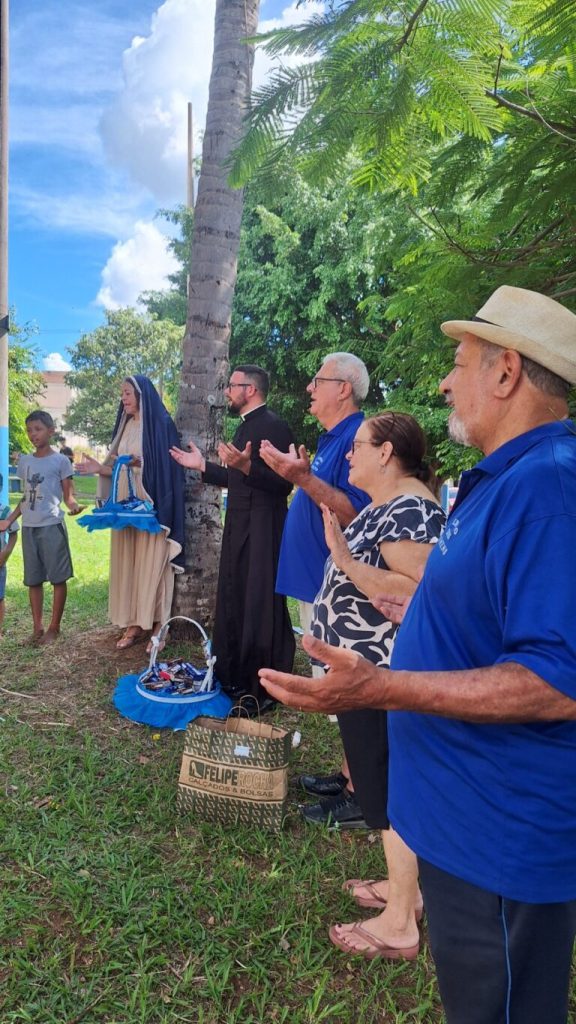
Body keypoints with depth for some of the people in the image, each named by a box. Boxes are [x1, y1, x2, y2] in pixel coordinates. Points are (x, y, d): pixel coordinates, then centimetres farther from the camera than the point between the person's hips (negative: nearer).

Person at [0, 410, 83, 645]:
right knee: (33, 579, 9)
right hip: (29, 527, 5)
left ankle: (54, 627, 10)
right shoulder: (24, 461, 12)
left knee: (58, 577, 0)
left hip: (52, 525, -5)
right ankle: (37, 627, 19)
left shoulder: (60, 460, -2)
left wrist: (74, 506, -25)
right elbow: (26, 498, 18)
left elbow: (67, 495, -3)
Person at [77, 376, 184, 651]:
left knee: (151, 563, -4)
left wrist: (138, 462, -24)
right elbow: (120, 467, 16)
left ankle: (157, 626, 4)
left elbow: (166, 467, -11)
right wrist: (101, 468, 0)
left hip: (151, 505, -7)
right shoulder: (126, 425, 15)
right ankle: (134, 623, 17)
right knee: (127, 562, 8)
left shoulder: (161, 423, -6)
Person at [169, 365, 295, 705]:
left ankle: (262, 690, 9)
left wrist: (246, 466, -35)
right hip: (239, 529, 10)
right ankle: (236, 679, 29)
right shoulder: (246, 426, 17)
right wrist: (202, 466, 21)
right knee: (234, 603, 15)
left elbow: (283, 483, -23)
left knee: (259, 607, -3)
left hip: (261, 532, -10)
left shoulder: (273, 426, -14)